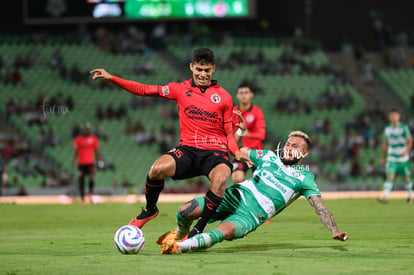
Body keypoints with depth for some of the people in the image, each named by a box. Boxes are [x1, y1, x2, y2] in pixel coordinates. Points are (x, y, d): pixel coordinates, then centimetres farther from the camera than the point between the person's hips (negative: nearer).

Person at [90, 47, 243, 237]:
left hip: (215, 151, -1)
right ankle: (150, 210, 3)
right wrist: (111, 79, 3)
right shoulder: (180, 89, 11)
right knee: (158, 169, -29)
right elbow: (145, 90, 10)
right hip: (187, 149, 1)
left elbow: (229, 133, 11)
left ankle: (198, 230, -22)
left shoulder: (223, 96, 10)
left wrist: (237, 153, -9)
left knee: (221, 178, -36)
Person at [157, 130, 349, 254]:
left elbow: (319, 206, -2)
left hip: (253, 214, -4)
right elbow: (239, 151, 25)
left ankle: (181, 247, -39)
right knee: (185, 212, -11)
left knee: (225, 232, -38)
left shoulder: (304, 177, 5)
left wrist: (334, 230, -15)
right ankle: (180, 234, 22)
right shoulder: (270, 157, 16)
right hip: (236, 196, 4)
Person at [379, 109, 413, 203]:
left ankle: (410, 195, 29)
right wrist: (383, 157, 17)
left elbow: (410, 141, -5)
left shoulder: (404, 128, -5)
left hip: (403, 158, -2)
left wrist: (406, 150, -23)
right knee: (389, 177, -12)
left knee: (406, 177, 9)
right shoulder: (387, 129, 6)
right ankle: (385, 197, -21)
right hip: (391, 159, 2)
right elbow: (385, 143, 15)